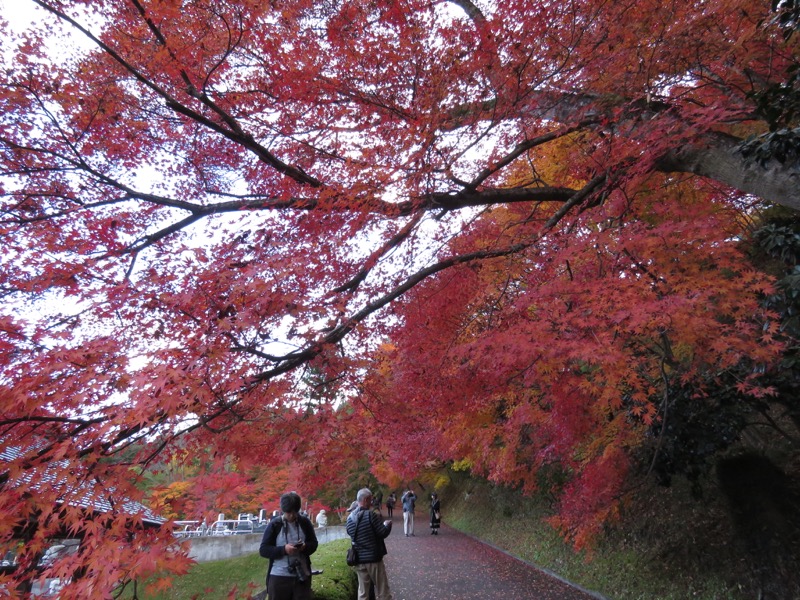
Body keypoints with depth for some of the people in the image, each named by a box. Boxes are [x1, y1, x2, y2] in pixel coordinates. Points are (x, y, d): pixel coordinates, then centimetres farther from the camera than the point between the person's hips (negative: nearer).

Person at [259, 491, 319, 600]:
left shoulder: (305, 522, 2)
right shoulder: (274, 524, -4)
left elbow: (314, 543, 9)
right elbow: (263, 550, -5)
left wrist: (305, 547, -15)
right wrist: (283, 549, -21)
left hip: (302, 576, 2)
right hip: (279, 577, -1)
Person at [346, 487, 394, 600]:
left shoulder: (350, 517, 3)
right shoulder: (371, 514, -17)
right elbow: (383, 533, -15)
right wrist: (388, 524, 5)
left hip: (359, 560, 6)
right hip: (374, 558, -6)